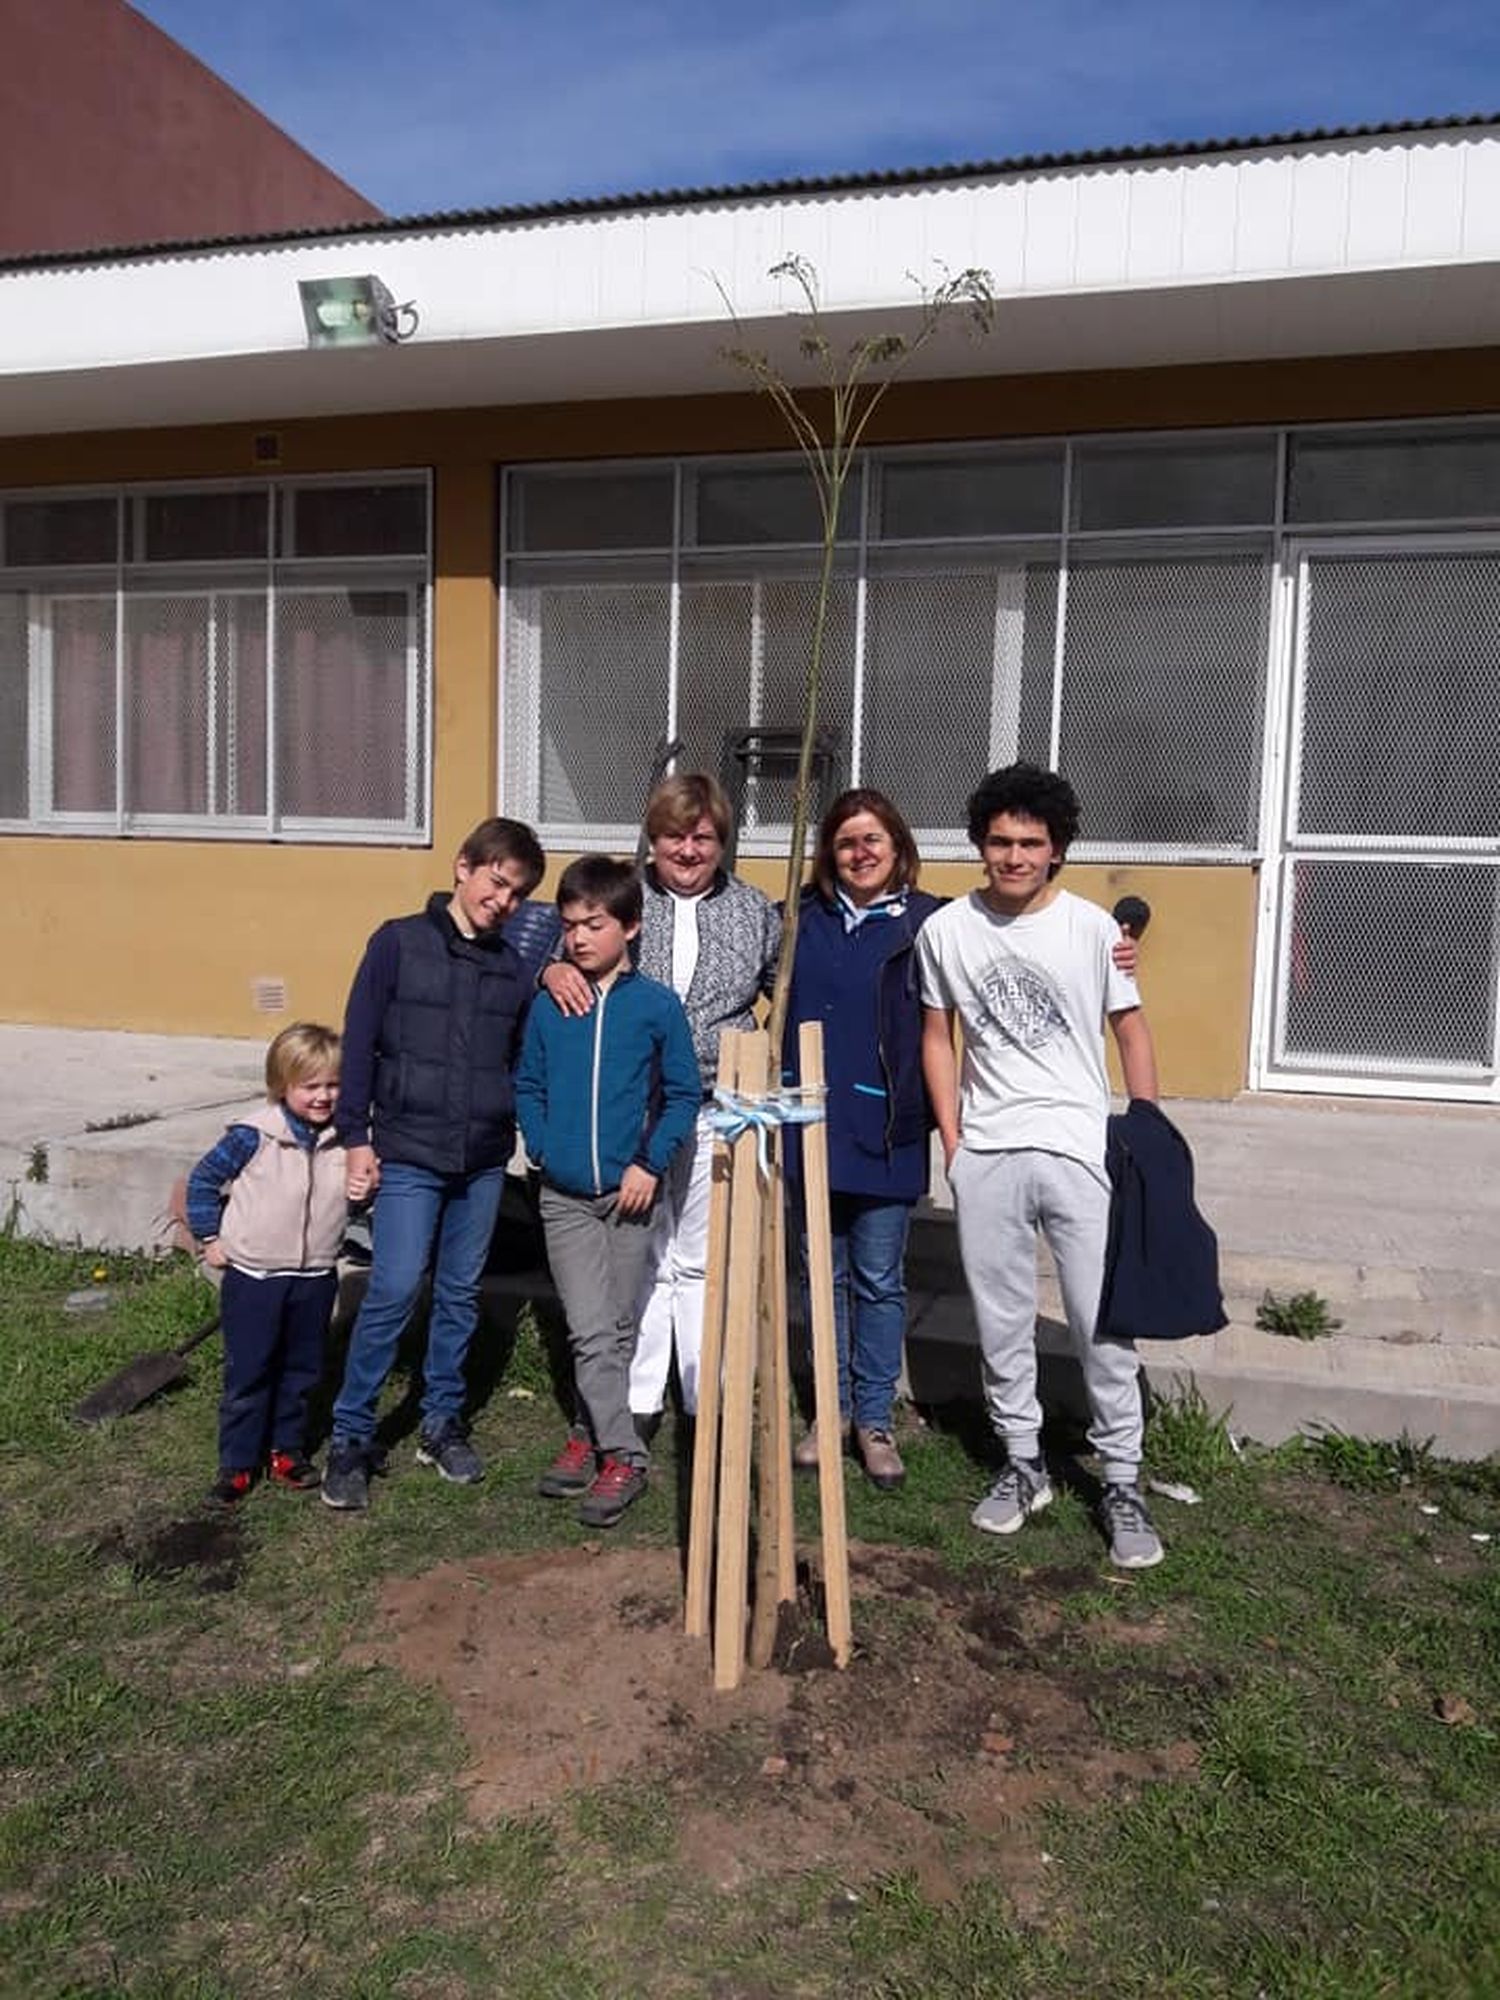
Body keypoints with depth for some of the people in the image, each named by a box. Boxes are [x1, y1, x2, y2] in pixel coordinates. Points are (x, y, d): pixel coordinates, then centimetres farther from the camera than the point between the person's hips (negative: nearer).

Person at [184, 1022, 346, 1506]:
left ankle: (286, 1450, 30)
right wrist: (210, 1238, -2)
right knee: (246, 1375, 6)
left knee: (301, 1372, 14)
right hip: (253, 1278, -3)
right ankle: (237, 1463, 18)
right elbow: (203, 1180, -3)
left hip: (316, 1279, 4)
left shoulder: (345, 1139, -3)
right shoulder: (254, 1135, -14)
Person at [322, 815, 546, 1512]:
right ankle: (351, 1438, 8)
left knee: (460, 1294, 12)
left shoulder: (513, 969, 8)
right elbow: (359, 1043, -2)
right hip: (408, 1153, -4)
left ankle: (442, 1422, 27)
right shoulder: (399, 943, -2)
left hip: (484, 1159, 4)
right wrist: (356, 1136, -5)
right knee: (393, 1292, -7)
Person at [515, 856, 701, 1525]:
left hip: (629, 1193, -1)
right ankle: (623, 1455, 10)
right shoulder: (548, 1006, 0)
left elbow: (683, 1094, -2)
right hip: (564, 1195, 1)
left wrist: (651, 1162, -10)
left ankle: (594, 1435, 24)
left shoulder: (657, 1006, -6)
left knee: (616, 1331, 10)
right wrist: (542, 1147, -3)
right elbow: (527, 1085, 9)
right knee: (591, 1332, -2)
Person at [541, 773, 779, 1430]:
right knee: (636, 1257, 9)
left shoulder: (755, 911, 5)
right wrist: (552, 970, -15)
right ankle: (636, 1401, 23)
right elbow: (571, 955, 8)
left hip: (717, 1114, 0)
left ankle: (711, 1403, 22)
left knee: (706, 1262, 9)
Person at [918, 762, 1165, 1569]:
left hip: (1081, 1150, -2)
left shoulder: (1092, 927, -5)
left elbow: (1131, 1028, 4)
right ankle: (1023, 1465, 28)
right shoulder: (945, 930, 0)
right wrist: (952, 1139, 4)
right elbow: (936, 1036, 9)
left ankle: (1122, 1483, 17)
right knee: (1001, 1323, 11)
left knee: (1102, 1325, 1)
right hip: (986, 1155, 2)